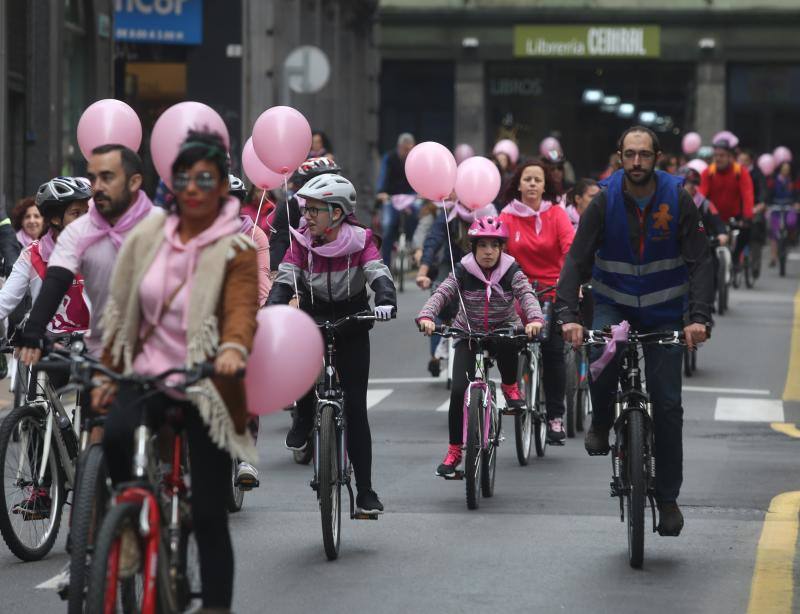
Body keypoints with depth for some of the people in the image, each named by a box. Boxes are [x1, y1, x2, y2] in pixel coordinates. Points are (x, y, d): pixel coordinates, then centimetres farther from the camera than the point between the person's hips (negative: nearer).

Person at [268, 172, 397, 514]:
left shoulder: (359, 241, -12)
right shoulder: (301, 242, -7)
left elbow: (379, 276, -25)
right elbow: (284, 281, -17)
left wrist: (386, 302, -47)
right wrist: (274, 308, -37)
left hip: (351, 326, -1)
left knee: (356, 408, -3)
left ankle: (365, 491, 3)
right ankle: (303, 416, -1)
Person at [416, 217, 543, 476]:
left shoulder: (510, 271, -9)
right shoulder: (463, 272, -8)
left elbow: (526, 294, -24)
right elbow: (440, 294, -19)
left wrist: (534, 319, -45)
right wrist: (426, 316, -40)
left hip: (503, 331, -1)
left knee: (509, 343, -38)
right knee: (459, 390, -15)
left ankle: (510, 387, -6)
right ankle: (454, 451, -1)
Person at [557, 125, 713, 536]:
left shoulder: (678, 200, -12)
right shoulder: (605, 202, -11)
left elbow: (699, 262, -14)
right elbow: (576, 260, -15)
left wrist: (698, 317, -28)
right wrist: (567, 315, -30)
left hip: (664, 311, 0)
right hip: (614, 305, 0)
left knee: (667, 404, -5)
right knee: (602, 356, -33)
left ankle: (668, 498, 6)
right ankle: (601, 423, -2)